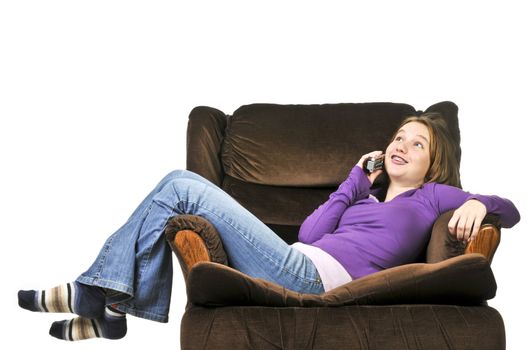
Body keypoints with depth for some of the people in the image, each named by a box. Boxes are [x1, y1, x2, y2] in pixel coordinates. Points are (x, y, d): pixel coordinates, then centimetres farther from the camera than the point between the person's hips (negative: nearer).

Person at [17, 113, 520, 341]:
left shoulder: (430, 197, 16)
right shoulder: (366, 198, 32)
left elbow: (509, 209, 10)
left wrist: (477, 204, -11)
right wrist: (355, 182, 20)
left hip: (309, 278, -7)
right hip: (299, 265, 7)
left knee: (183, 187, -9)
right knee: (181, 186, 4)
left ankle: (104, 296, -4)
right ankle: (108, 305, -2)